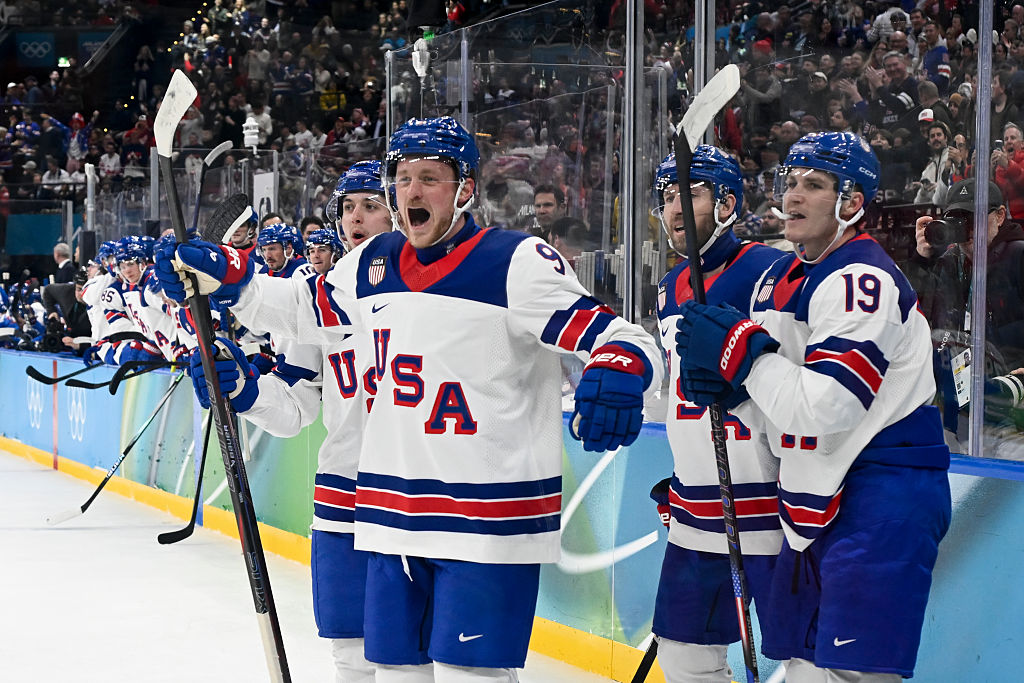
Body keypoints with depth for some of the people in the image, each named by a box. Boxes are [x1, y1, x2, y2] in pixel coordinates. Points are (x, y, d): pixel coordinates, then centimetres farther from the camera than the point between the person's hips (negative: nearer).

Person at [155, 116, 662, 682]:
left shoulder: (518, 263, -11)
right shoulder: (372, 265, 9)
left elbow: (615, 335, -18)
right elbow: (306, 312, 27)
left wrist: (620, 371, -39)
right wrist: (226, 279, 18)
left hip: (489, 525, -6)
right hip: (393, 519, 7)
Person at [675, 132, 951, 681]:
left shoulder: (863, 280, -16)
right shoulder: (779, 279, 13)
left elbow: (821, 410, -24)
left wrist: (740, 349, -14)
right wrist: (728, 387, -3)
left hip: (884, 498, -10)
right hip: (820, 501, 10)